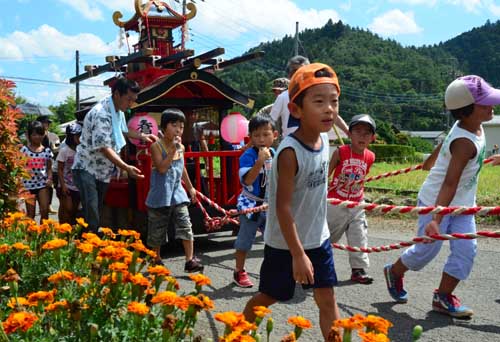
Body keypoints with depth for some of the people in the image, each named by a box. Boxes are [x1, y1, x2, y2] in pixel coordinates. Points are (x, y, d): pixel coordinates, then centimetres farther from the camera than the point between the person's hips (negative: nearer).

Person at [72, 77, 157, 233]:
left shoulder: (118, 110, 6)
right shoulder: (101, 113, -24)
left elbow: (123, 130, 26)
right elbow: (104, 147, -29)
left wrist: (142, 136, 10)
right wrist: (126, 167, -36)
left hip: (103, 171, 9)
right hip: (87, 169, -9)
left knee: (97, 214, 12)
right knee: (91, 219, -18)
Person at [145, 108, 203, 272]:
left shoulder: (181, 147, 7)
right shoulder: (156, 146, -11)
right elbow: (161, 168, -22)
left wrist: (190, 187, 26)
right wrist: (173, 150, -24)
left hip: (177, 193, 4)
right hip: (160, 195, -4)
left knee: (185, 225, -6)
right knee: (157, 230, 8)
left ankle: (190, 260, -2)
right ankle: (156, 261, 24)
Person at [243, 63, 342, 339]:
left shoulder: (323, 138, -4)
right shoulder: (290, 152, -27)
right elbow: (282, 207, -25)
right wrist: (298, 254, -23)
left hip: (318, 238, 6)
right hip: (285, 242, -6)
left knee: (327, 299, 7)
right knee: (268, 297, 13)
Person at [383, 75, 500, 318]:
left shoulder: (471, 127, -3)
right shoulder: (466, 143, -30)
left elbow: (443, 145, 15)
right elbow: (449, 183, -36)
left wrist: (429, 163, 31)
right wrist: (436, 220, -42)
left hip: (462, 204, 8)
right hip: (436, 202, -8)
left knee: (466, 249, -1)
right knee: (427, 250, 3)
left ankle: (443, 297, 10)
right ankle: (394, 272, 31)